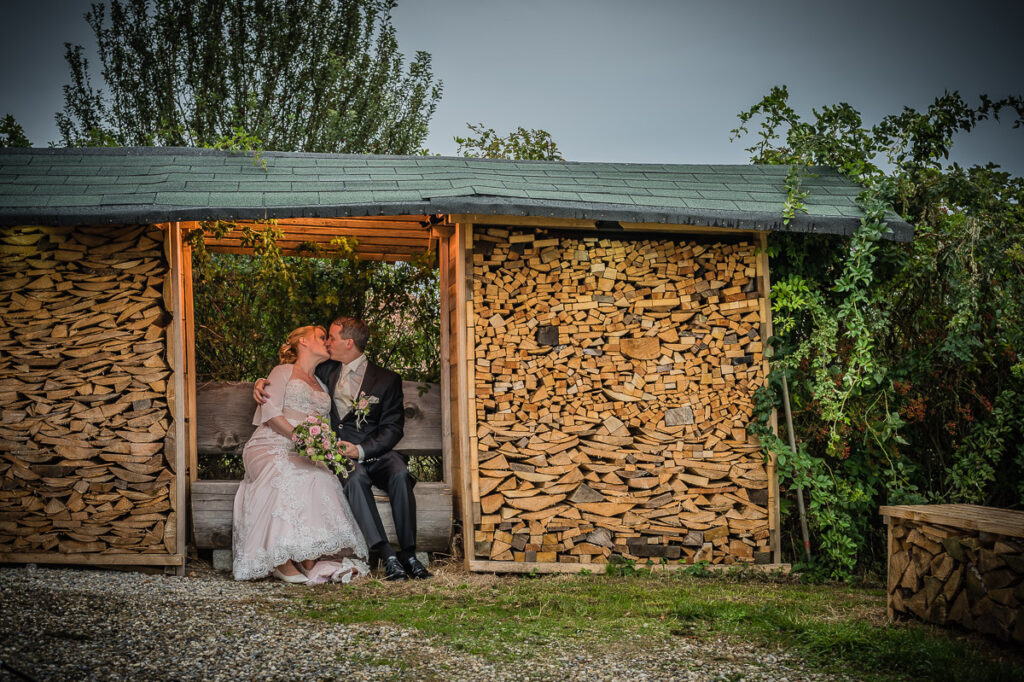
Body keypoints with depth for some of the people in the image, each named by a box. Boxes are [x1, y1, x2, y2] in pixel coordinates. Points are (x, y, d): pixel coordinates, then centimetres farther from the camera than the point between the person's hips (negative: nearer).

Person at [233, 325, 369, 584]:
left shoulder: (321, 387, 28)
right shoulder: (283, 372, 12)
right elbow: (271, 412, -2)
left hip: (303, 455, 5)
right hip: (269, 447, -4)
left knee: (321, 478, -30)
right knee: (287, 476, -38)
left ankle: (308, 561, -32)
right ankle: (282, 560, -35)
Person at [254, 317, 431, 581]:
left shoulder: (387, 380, 2)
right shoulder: (327, 371, 13)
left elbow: (393, 429, -3)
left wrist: (361, 450, -19)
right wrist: (262, 382, 3)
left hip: (376, 453, -1)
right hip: (341, 456, 1)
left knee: (400, 475, -34)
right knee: (355, 478, -35)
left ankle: (408, 554, -29)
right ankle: (387, 557, -39)